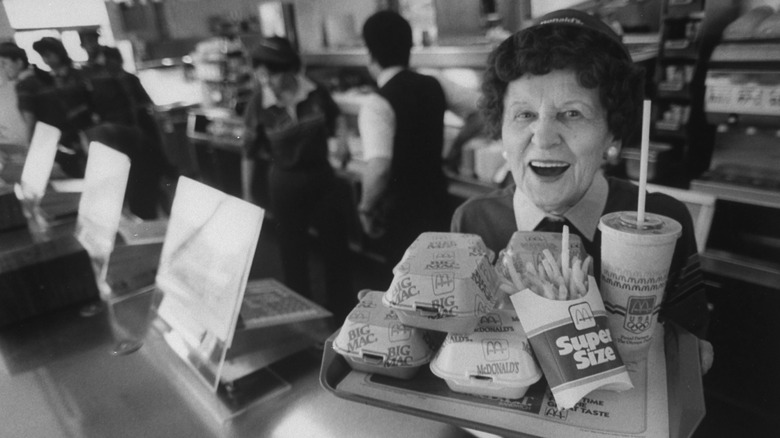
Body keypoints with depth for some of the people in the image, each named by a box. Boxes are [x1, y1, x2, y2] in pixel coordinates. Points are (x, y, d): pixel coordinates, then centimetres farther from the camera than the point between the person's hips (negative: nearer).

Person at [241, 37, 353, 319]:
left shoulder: (316, 93, -10)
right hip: (285, 184, -1)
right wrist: (247, 198, 0)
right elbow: (250, 154, -3)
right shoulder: (258, 104, -12)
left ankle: (344, 312, 32)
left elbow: (334, 128, 10)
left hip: (323, 177, 2)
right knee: (293, 253, 11)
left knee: (336, 247, 11)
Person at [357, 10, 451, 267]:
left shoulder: (377, 105, -22)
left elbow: (379, 168, -33)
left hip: (401, 215, -6)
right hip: (437, 203, 6)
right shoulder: (432, 86, -2)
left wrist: (366, 208, -18)